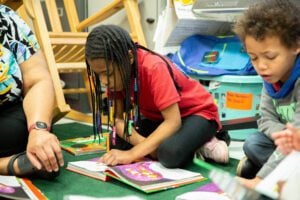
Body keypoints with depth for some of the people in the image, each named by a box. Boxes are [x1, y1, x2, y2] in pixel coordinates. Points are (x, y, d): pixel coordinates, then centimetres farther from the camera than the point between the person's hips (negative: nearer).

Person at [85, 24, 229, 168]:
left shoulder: (153, 68, -32)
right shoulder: (117, 73, -13)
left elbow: (173, 122, -35)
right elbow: (117, 118, -12)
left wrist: (132, 154, -41)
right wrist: (146, 144, -29)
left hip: (198, 113, -7)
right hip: (160, 117, 7)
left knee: (171, 153, -35)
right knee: (117, 142, -14)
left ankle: (201, 145, -5)